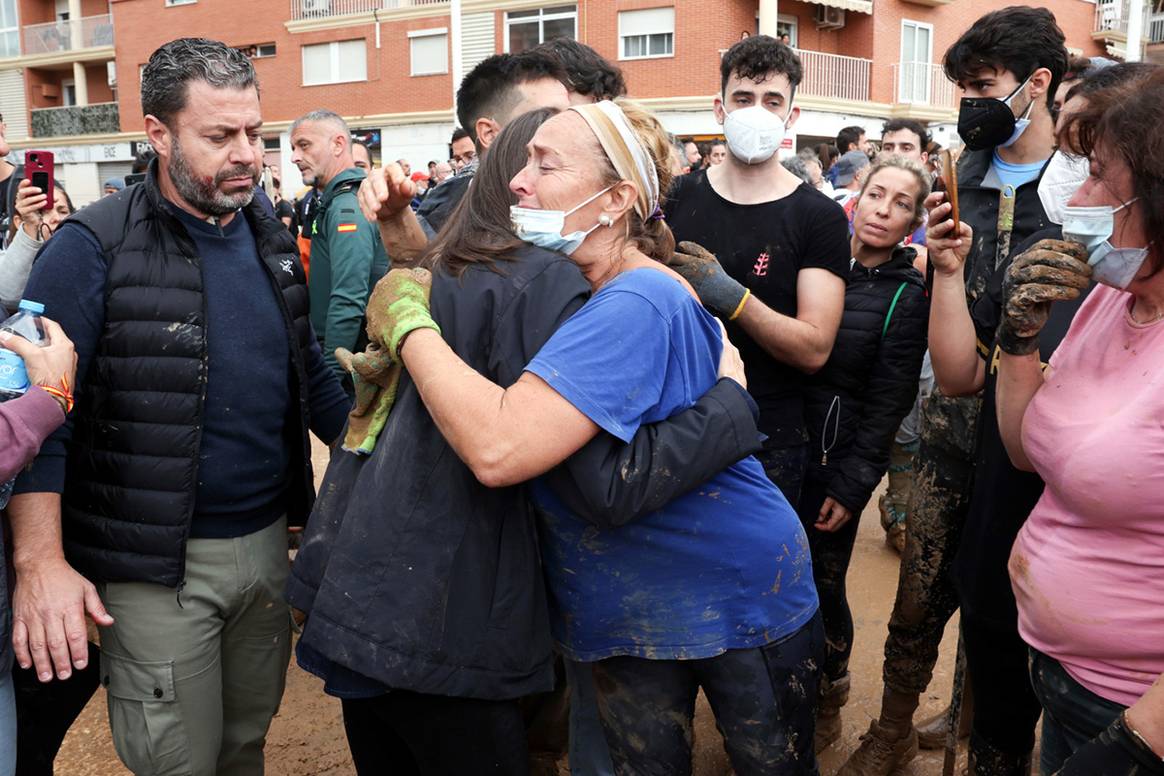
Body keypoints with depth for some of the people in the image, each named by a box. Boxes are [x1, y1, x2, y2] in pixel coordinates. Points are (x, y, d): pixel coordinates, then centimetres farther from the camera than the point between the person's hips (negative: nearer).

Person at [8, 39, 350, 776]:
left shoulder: (272, 240, 7)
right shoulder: (94, 248, -13)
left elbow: (312, 377, 15)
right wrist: (40, 561, -22)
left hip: (268, 540, 6)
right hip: (159, 565, -5)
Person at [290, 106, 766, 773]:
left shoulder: (436, 271, 9)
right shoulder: (546, 284, -15)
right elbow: (607, 486, -22)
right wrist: (733, 404, -11)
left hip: (356, 593, 8)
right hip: (437, 626, -8)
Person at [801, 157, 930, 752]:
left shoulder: (908, 295, -6)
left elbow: (888, 402, -8)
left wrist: (850, 486, -10)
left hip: (839, 457, -4)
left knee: (821, 585, 4)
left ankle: (826, 705, 30)